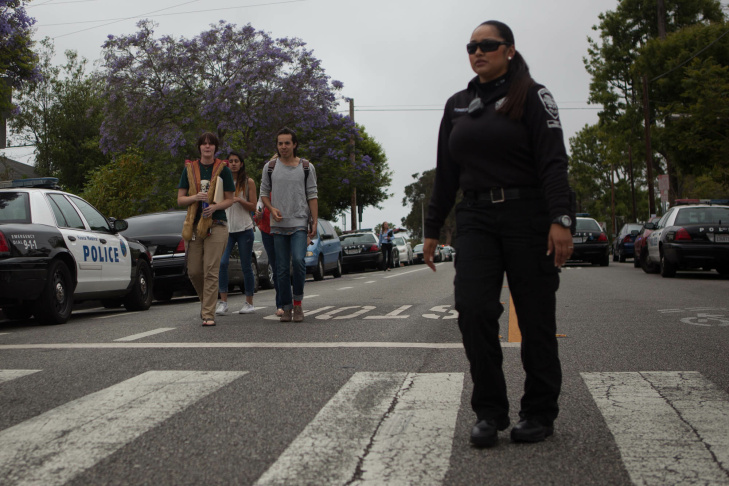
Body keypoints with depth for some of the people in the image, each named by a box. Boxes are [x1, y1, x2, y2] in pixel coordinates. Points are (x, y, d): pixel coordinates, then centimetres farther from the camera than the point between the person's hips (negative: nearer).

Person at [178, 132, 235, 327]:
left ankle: (208, 315, -5)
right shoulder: (189, 169, 9)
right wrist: (195, 197, -12)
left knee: (211, 271, -8)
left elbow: (229, 199, 6)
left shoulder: (223, 169, 4)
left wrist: (215, 206, -14)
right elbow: (180, 199, 7)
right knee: (194, 271, 4)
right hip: (194, 225, 3)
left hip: (216, 224, -3)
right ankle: (205, 300, 32)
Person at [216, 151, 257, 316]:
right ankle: (223, 302, -10)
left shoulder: (249, 182, 4)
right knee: (222, 263, -14)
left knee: (246, 266, 3)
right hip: (226, 228, 2)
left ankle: (249, 303, 12)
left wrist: (239, 200, -15)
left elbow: (253, 207, 1)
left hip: (244, 229, -1)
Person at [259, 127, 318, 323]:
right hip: (278, 225, 2)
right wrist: (272, 209, -7)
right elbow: (264, 193, 12)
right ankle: (287, 307, 12)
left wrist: (315, 222, -3)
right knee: (282, 269, 3)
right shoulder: (270, 167, 8)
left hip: (300, 223, -2)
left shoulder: (306, 167, 5)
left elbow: (312, 196, 4)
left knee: (298, 260, -20)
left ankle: (298, 302, -4)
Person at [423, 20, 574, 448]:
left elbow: (553, 162, -10)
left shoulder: (532, 96, 0)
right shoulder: (457, 105, 15)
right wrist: (433, 229, 16)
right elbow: (446, 172, 18)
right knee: (473, 309, -11)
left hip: (528, 217, -4)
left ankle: (540, 413, 17)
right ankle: (489, 412, 2)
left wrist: (560, 220, -21)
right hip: (476, 220, 4)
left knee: (535, 316, 2)